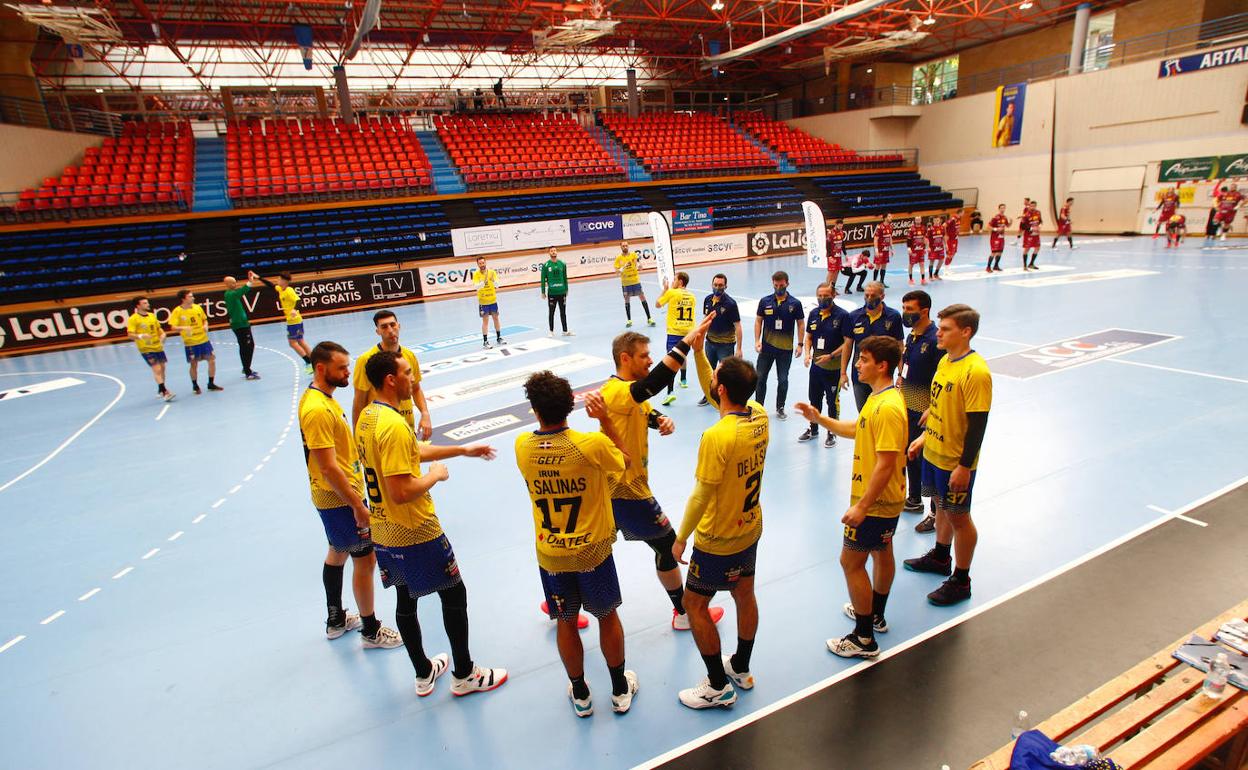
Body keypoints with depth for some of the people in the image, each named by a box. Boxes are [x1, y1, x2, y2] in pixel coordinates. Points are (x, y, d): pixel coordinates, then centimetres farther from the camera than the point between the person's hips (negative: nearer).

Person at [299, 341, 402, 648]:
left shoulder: (322, 398, 6)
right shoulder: (317, 410, -26)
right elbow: (328, 467, -26)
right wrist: (357, 505, -22)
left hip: (334, 496, 11)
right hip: (340, 498, -11)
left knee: (338, 552, 22)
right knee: (365, 559, 1)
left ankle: (336, 620, 39)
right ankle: (371, 631, 16)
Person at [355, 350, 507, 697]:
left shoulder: (367, 417, 5)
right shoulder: (394, 425, -26)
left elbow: (412, 450, 16)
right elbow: (401, 492, -30)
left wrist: (464, 450, 17)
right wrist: (435, 475, -13)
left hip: (383, 533, 9)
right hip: (416, 533, -9)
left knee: (406, 600, 20)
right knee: (455, 595, 8)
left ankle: (424, 674, 36)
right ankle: (464, 675, 23)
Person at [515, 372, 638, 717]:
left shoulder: (522, 447, -14)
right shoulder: (592, 444, -24)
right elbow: (624, 459, -4)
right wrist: (604, 419, -6)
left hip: (550, 556, 2)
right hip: (592, 551, -2)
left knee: (566, 623, 20)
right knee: (607, 617, 20)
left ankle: (580, 695, 38)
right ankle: (620, 690, 38)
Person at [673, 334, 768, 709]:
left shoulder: (717, 436, -32)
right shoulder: (759, 416, -9)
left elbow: (701, 496, -23)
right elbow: (713, 394, 7)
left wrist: (681, 538, -10)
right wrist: (698, 352, -2)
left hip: (718, 540, -8)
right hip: (750, 528, 8)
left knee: (695, 605, 10)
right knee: (744, 596, 23)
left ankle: (718, 686, 24)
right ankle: (741, 669, 43)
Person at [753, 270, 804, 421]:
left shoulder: (795, 303, -4)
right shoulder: (765, 301, -1)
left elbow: (800, 324, 2)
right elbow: (758, 321, 3)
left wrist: (800, 344, -3)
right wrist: (757, 341, -7)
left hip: (786, 348, -1)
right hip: (766, 346, 1)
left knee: (783, 380, 8)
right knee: (760, 377, 7)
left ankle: (780, 408, 24)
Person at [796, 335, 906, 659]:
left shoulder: (888, 407, -27)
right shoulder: (879, 397, 5)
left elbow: (886, 464, -29)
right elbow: (856, 429, 18)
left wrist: (862, 506, -26)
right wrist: (819, 418, 8)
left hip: (875, 501, -10)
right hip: (885, 499, 10)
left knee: (851, 561, -1)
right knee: (882, 553, 23)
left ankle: (864, 638, 11)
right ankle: (875, 613, 43)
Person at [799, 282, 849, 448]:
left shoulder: (842, 315, -13)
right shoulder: (814, 313, 4)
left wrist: (831, 356, -22)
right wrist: (807, 353, -5)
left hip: (834, 367, -5)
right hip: (816, 365, 5)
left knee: (832, 401, 6)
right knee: (814, 398, 17)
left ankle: (832, 434, 21)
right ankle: (813, 429, 34)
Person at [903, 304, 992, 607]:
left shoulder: (976, 371, -23)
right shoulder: (945, 360, 4)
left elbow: (978, 424, -23)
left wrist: (964, 467, -21)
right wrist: (924, 436, 16)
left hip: (956, 461, -8)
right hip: (934, 451, 8)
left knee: (958, 516, 6)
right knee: (941, 506, 23)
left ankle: (961, 581, 22)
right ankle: (940, 557, 44)